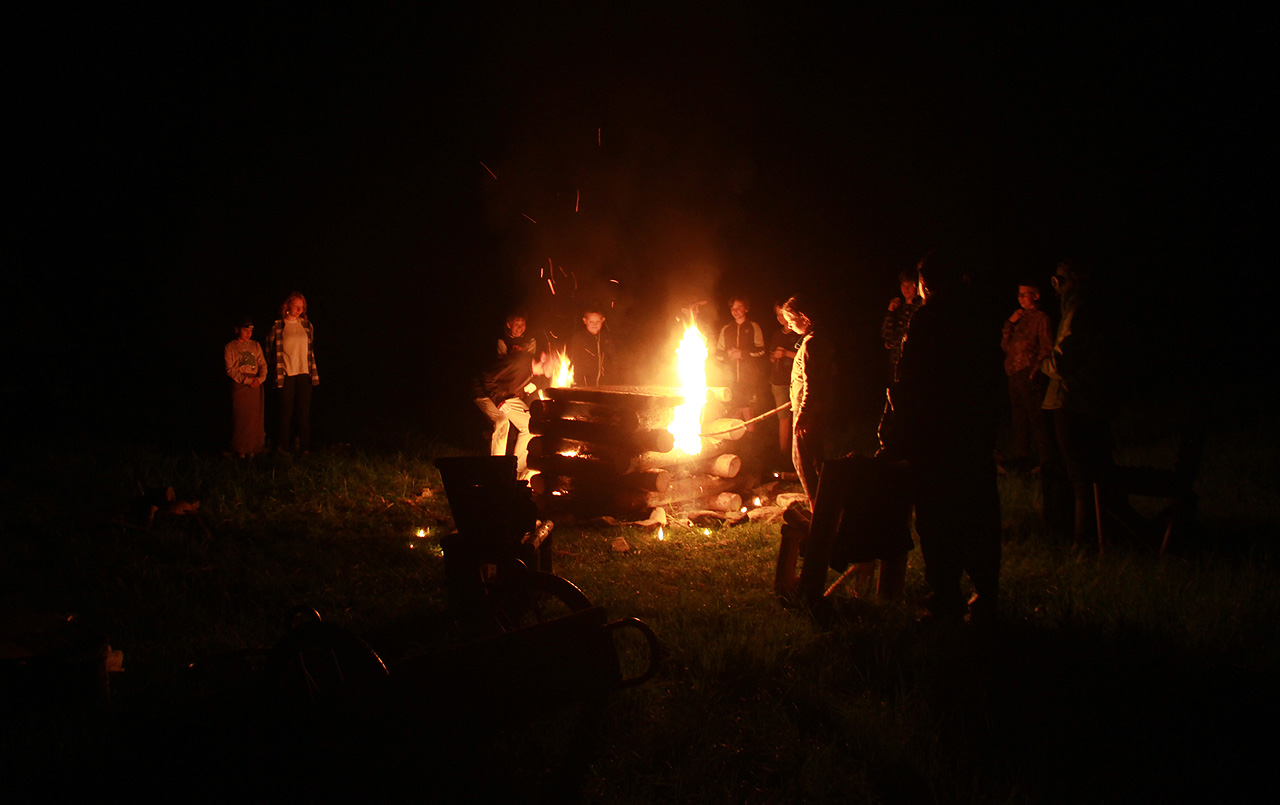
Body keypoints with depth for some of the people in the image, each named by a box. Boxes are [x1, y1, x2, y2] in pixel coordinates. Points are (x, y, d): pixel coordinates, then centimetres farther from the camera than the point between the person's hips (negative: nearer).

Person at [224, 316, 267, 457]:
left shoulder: (255, 346, 13)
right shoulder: (230, 347, 1)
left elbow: (262, 365, 10)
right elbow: (230, 370, -5)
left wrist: (260, 378, -10)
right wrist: (247, 380, -14)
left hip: (255, 386, 4)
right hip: (239, 386, -4)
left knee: (255, 417, 1)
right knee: (240, 418, -5)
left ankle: (252, 448, 9)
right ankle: (240, 450, 1)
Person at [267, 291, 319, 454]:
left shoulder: (307, 325, 10)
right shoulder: (278, 326, -1)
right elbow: (270, 349, 7)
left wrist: (313, 373, 14)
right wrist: (277, 371, 3)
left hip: (304, 373, 3)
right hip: (286, 374, -3)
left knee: (304, 411, 2)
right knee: (286, 411, 1)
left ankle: (305, 447, 6)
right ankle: (284, 446, 10)